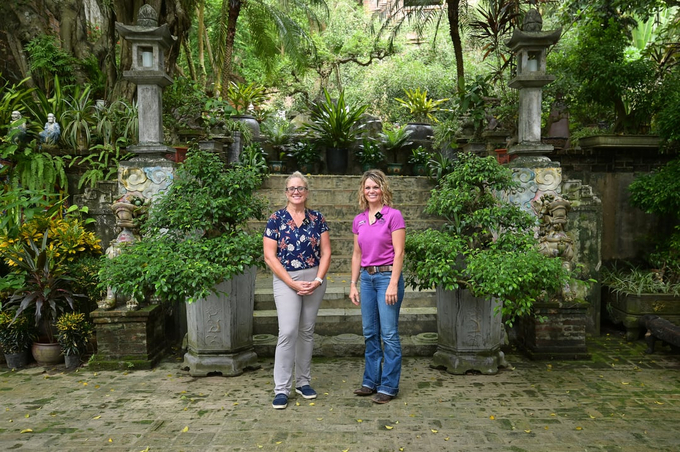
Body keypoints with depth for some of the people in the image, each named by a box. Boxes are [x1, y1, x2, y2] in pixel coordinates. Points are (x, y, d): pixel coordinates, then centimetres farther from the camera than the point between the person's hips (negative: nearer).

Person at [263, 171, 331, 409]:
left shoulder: (317, 218, 5)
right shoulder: (276, 219, -3)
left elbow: (326, 252, 4)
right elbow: (269, 256, -7)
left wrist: (318, 280, -9)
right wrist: (293, 283, -12)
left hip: (315, 280, 3)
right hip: (286, 280, -3)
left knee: (307, 331, 10)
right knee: (288, 331, -10)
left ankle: (304, 381, 23)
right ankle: (281, 389, 1)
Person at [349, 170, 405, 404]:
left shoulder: (393, 215, -7)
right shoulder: (358, 220, 9)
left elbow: (399, 253, -11)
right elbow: (357, 255, 13)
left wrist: (393, 283, -16)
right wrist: (353, 284, 10)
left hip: (387, 276, -6)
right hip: (367, 278, 6)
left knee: (389, 334, 0)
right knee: (370, 333, 13)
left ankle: (389, 386, 11)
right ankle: (371, 381, 25)